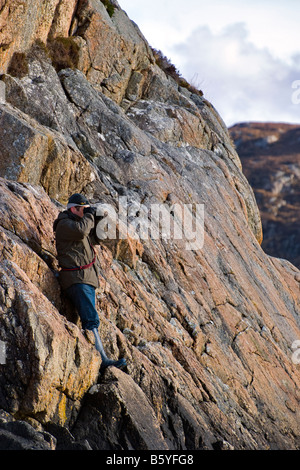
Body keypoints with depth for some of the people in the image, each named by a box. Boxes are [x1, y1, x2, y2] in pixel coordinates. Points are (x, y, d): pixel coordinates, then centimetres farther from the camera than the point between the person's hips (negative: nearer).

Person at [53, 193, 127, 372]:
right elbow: (80, 230, -27)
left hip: (88, 278, 11)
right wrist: (89, 216, -9)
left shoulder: (80, 222, 21)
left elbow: (95, 239, 25)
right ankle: (103, 360, -26)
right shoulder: (64, 224, -8)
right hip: (76, 279, -11)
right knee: (91, 319, -19)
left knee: (89, 320, 11)